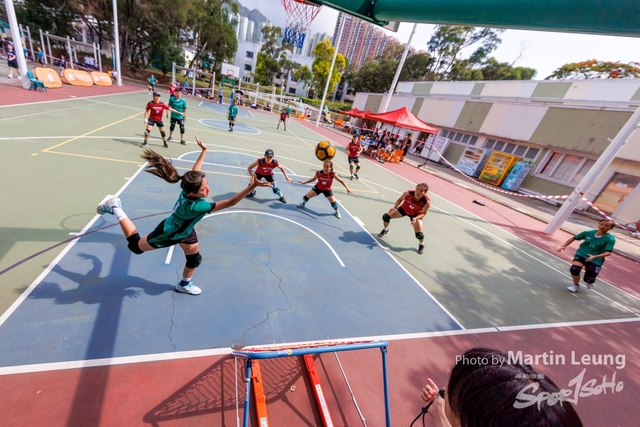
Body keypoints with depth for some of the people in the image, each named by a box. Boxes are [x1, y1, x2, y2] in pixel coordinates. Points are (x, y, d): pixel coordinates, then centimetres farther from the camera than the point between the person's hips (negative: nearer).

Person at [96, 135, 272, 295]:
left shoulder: (189, 188, -25)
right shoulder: (194, 206, -47)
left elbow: (195, 170, -4)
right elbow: (229, 203, -56)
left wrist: (203, 150, 4)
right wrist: (251, 187, -64)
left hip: (184, 231, 7)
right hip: (168, 234, -7)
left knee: (195, 259, 18)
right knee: (136, 246, 21)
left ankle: (184, 284, 48)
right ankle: (115, 208, 34)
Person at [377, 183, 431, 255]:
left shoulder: (427, 202, -35)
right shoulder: (408, 193, -33)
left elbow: (423, 213, -17)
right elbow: (400, 199, -11)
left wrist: (415, 218, -35)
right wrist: (394, 207, -25)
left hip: (416, 215, -2)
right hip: (403, 209, 2)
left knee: (419, 234, -11)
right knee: (386, 216, -6)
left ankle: (421, 245, 28)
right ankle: (385, 229, 28)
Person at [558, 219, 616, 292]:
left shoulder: (610, 239, -11)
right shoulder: (588, 233, -4)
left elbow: (608, 253, -18)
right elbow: (573, 238, 8)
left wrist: (594, 257, -35)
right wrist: (564, 246, -5)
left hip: (596, 260, -1)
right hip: (581, 254, 1)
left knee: (589, 280, 1)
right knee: (574, 269, -26)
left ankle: (589, 282, 45)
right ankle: (576, 285, 4)